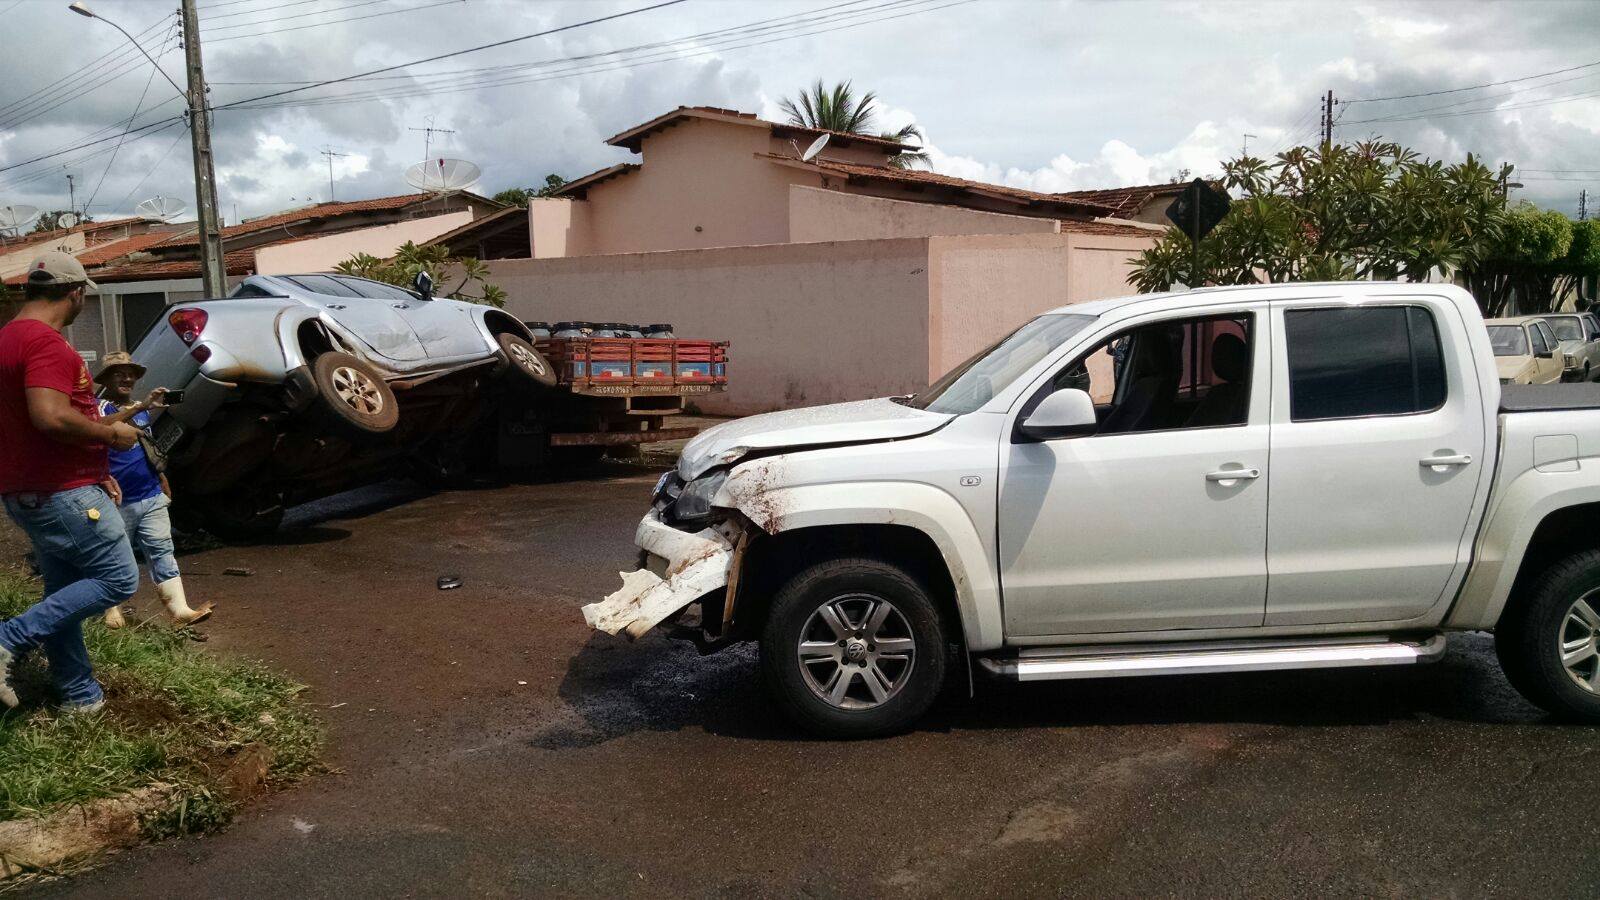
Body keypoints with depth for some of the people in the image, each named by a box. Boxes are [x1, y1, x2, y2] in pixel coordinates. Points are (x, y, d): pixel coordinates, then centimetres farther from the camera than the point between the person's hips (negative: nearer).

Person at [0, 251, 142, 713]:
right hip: (63, 495, -10)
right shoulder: (46, 342, -18)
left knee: (64, 592, 15)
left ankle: (81, 695, 21)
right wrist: (111, 433, -14)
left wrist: (95, 471, 21)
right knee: (119, 579, -3)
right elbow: (52, 417, -31)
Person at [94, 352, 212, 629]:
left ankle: (179, 610, -10)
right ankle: (112, 609, 25)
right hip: (118, 501, -5)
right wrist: (141, 406, -37)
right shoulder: (100, 406, -5)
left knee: (162, 550, -3)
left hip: (152, 496, 5)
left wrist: (162, 477, 21)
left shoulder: (141, 409, 15)